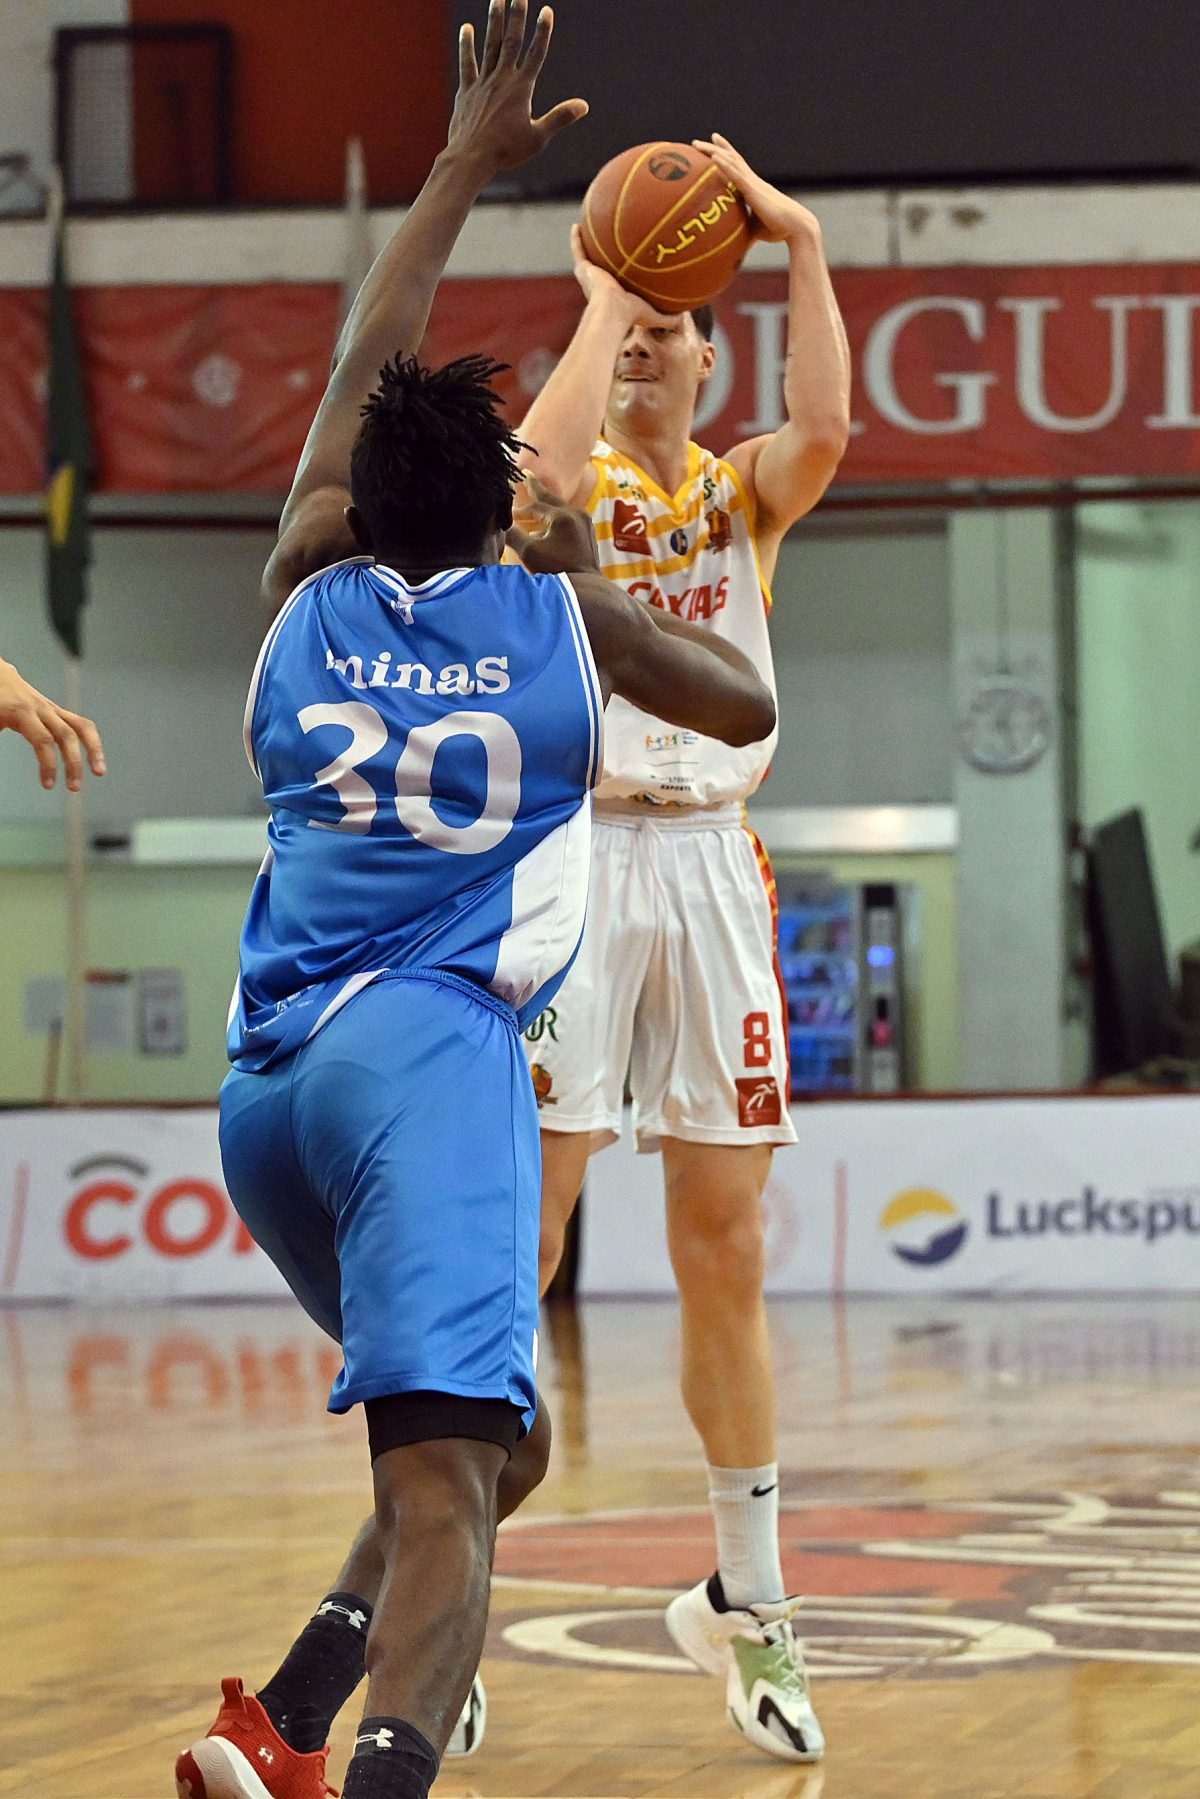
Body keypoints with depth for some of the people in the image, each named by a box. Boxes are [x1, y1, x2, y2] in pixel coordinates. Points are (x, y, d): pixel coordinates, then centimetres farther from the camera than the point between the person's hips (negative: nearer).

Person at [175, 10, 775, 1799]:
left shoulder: (309, 592, 17)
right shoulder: (561, 614, 9)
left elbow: (363, 369, 32)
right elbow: (749, 708, 26)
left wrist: (467, 165, 39)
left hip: (266, 1082, 5)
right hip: (428, 1049, -5)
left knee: (483, 1438, 21)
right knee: (451, 1467, -21)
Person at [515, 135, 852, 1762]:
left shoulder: (747, 488, 12)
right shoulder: (570, 464, 5)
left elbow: (825, 433, -13)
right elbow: (547, 464, -23)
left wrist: (804, 242, -18)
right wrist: (600, 286, -15)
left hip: (711, 863, 3)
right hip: (570, 853, -3)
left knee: (726, 1250, 7)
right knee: (517, 1242, -8)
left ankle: (748, 1599, 16)